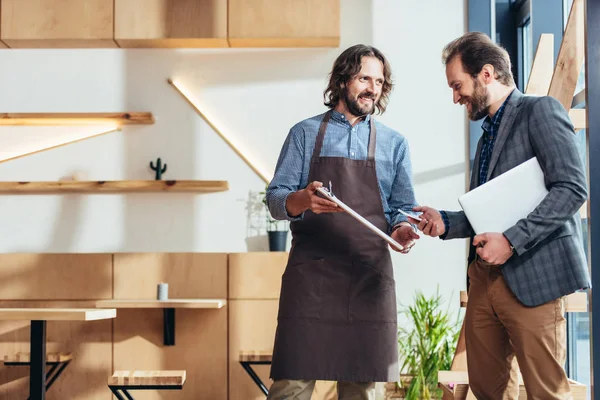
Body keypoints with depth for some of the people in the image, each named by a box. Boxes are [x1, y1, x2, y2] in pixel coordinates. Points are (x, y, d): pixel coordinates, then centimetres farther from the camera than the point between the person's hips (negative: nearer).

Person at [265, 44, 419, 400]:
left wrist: (401, 228, -14)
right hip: (310, 274, -1)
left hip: (370, 277, 2)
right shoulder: (304, 134, 9)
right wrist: (301, 200, -20)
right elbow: (275, 198, 3)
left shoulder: (394, 144, 13)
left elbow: (403, 207, 9)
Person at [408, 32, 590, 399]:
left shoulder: (540, 111, -4)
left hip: (532, 276, -8)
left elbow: (572, 188, -16)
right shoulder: (488, 135, 21)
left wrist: (512, 241, -19)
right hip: (485, 278, 8)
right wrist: (445, 222, 6)